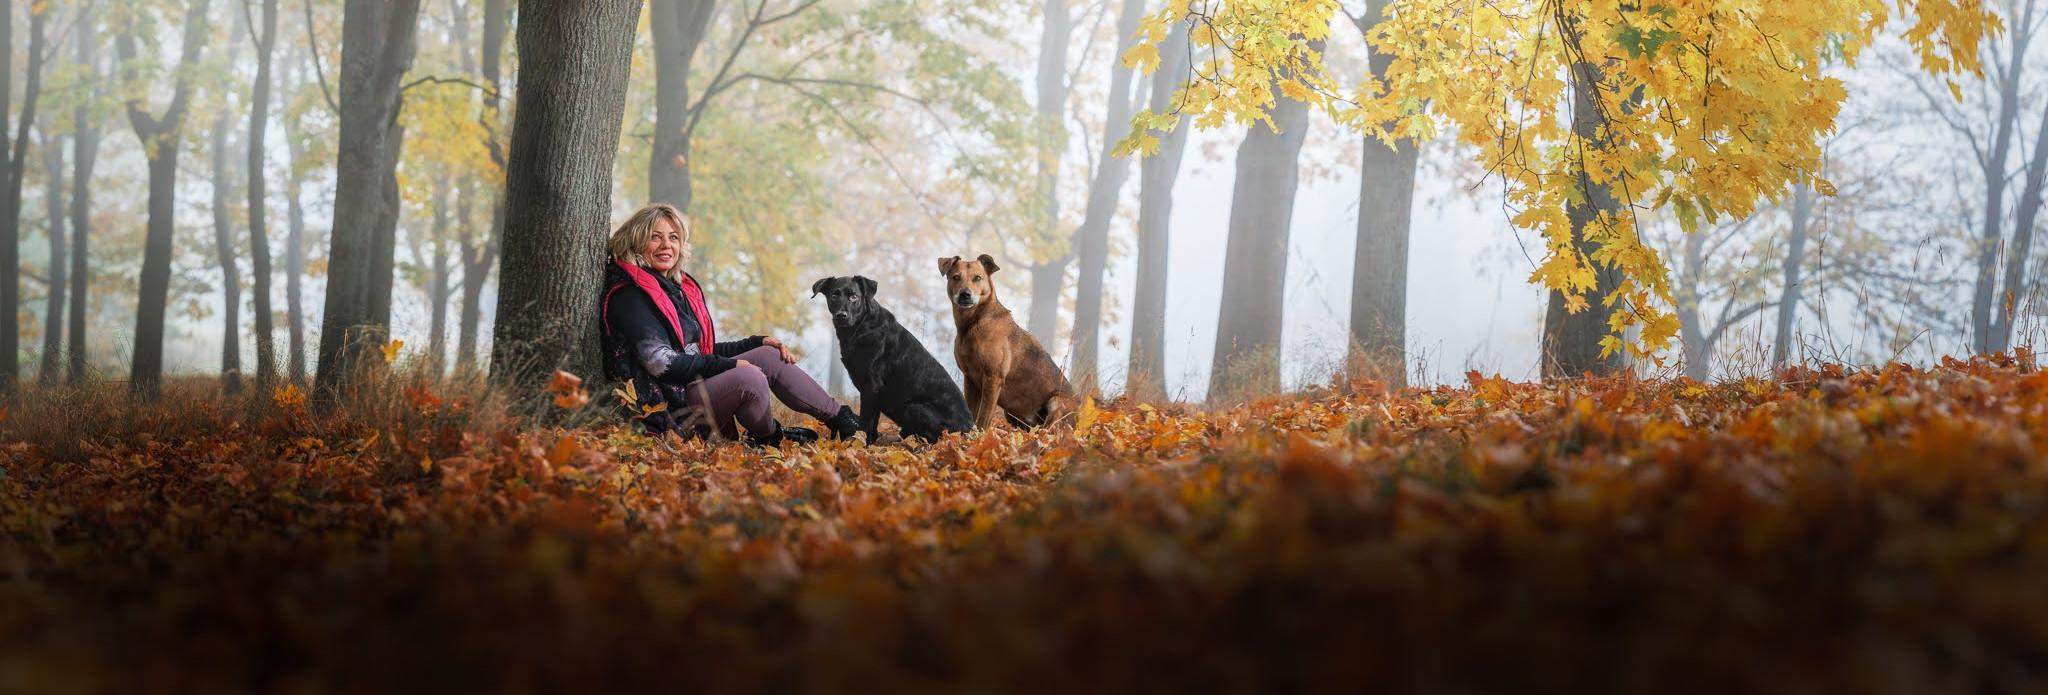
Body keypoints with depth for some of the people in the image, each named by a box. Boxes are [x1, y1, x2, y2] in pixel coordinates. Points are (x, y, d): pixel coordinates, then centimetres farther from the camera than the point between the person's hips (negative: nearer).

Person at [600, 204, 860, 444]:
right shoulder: (629, 296, -13)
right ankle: (769, 437, 0)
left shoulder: (679, 287, 17)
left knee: (769, 356, 4)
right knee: (749, 378, -28)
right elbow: (661, 362, -20)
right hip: (670, 409, -10)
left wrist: (758, 343, 11)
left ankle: (839, 417, 11)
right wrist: (729, 365, -16)